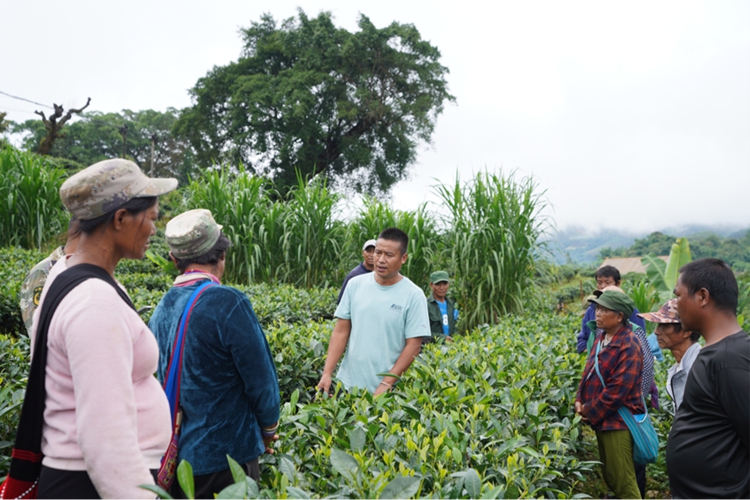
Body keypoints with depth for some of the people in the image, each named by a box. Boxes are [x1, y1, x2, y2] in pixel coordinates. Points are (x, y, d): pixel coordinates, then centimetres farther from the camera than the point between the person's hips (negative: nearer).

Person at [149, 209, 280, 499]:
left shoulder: (161, 310, 0)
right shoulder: (229, 303, -20)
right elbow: (261, 380, -15)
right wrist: (268, 429, 4)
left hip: (173, 456, 7)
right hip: (224, 457, -6)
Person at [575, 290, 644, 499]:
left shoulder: (628, 346, -20)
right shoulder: (601, 337, 8)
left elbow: (617, 390, -23)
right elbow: (590, 372, 14)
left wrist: (590, 413, -14)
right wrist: (580, 401, 0)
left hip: (618, 421, -9)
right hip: (602, 419, 9)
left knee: (622, 479, -1)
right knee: (609, 474, 21)